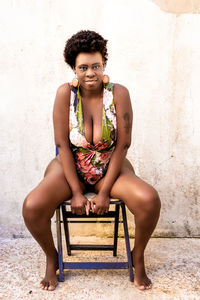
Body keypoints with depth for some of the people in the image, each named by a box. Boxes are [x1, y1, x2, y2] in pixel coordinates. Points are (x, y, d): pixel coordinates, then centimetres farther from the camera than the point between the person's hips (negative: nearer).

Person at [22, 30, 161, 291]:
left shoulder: (119, 94, -11)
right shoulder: (65, 93, -11)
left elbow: (123, 145, -11)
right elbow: (62, 144, -11)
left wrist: (105, 192, -14)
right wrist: (76, 193, -14)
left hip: (110, 168, 0)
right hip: (70, 167, 0)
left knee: (149, 200, -25)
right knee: (32, 207, -24)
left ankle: (138, 256, 7)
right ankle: (52, 257, 9)